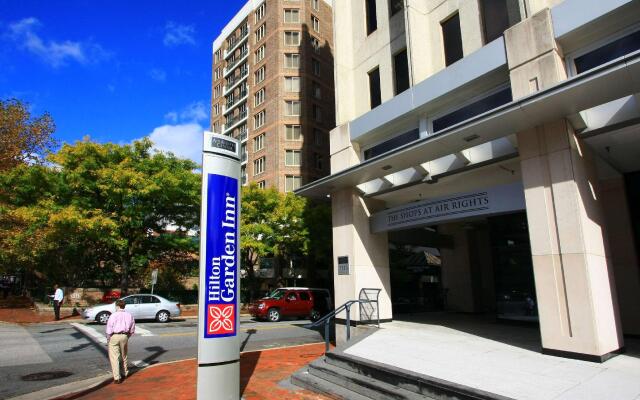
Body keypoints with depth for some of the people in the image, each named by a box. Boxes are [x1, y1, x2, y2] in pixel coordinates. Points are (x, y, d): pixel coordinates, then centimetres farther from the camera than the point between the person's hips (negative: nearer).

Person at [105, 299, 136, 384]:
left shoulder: (114, 315, -10)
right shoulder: (129, 316, 4)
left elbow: (109, 329, -10)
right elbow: (132, 330, 7)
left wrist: (108, 339, 1)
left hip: (114, 336, -4)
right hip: (124, 336, 4)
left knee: (114, 357, 2)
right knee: (124, 356, 20)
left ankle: (117, 377, 1)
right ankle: (125, 373, 35)